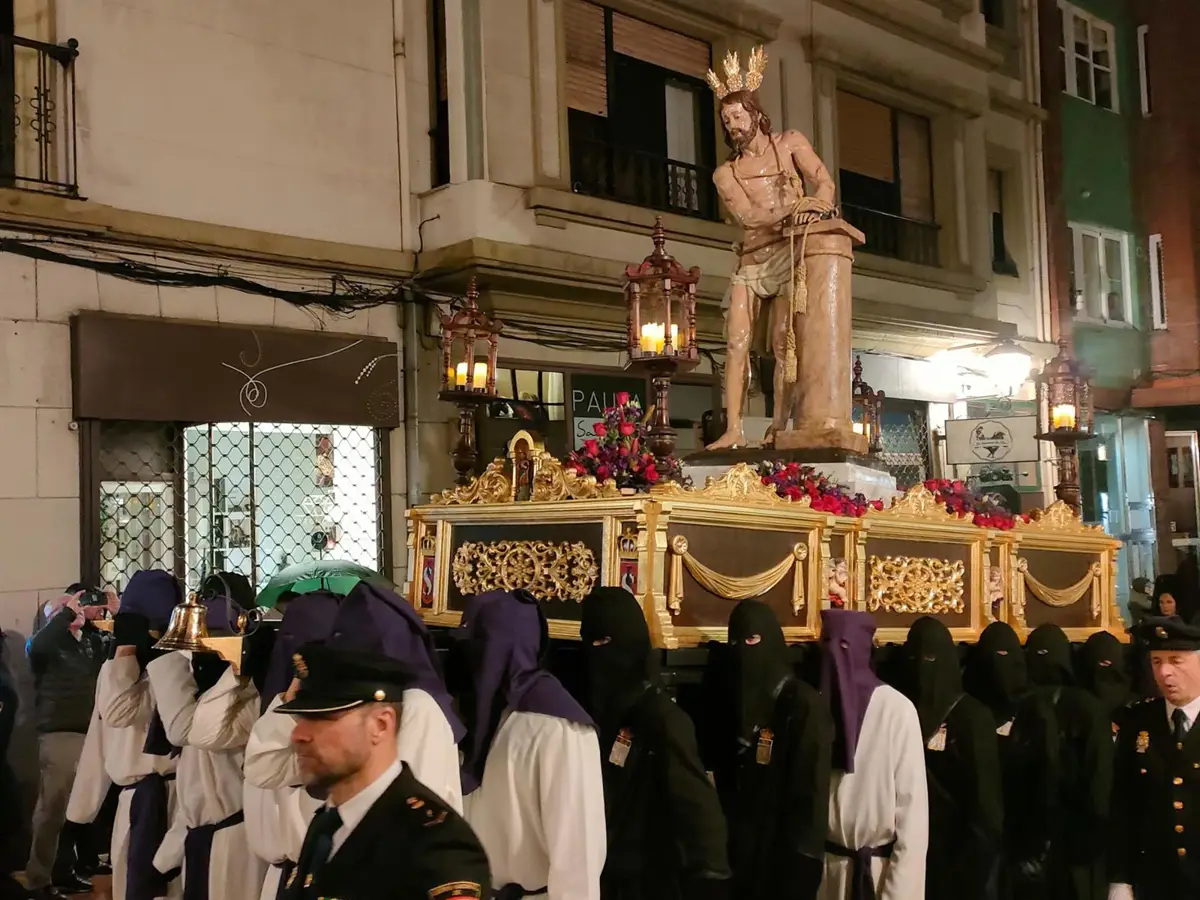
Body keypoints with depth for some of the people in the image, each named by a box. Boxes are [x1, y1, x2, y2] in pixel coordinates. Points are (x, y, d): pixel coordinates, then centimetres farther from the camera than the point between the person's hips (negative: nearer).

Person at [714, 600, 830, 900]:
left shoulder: (804, 704, -10)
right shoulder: (731, 702, 9)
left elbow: (812, 794, -13)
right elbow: (722, 781, 12)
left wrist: (801, 863, -15)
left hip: (781, 854, -5)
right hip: (736, 851, 5)